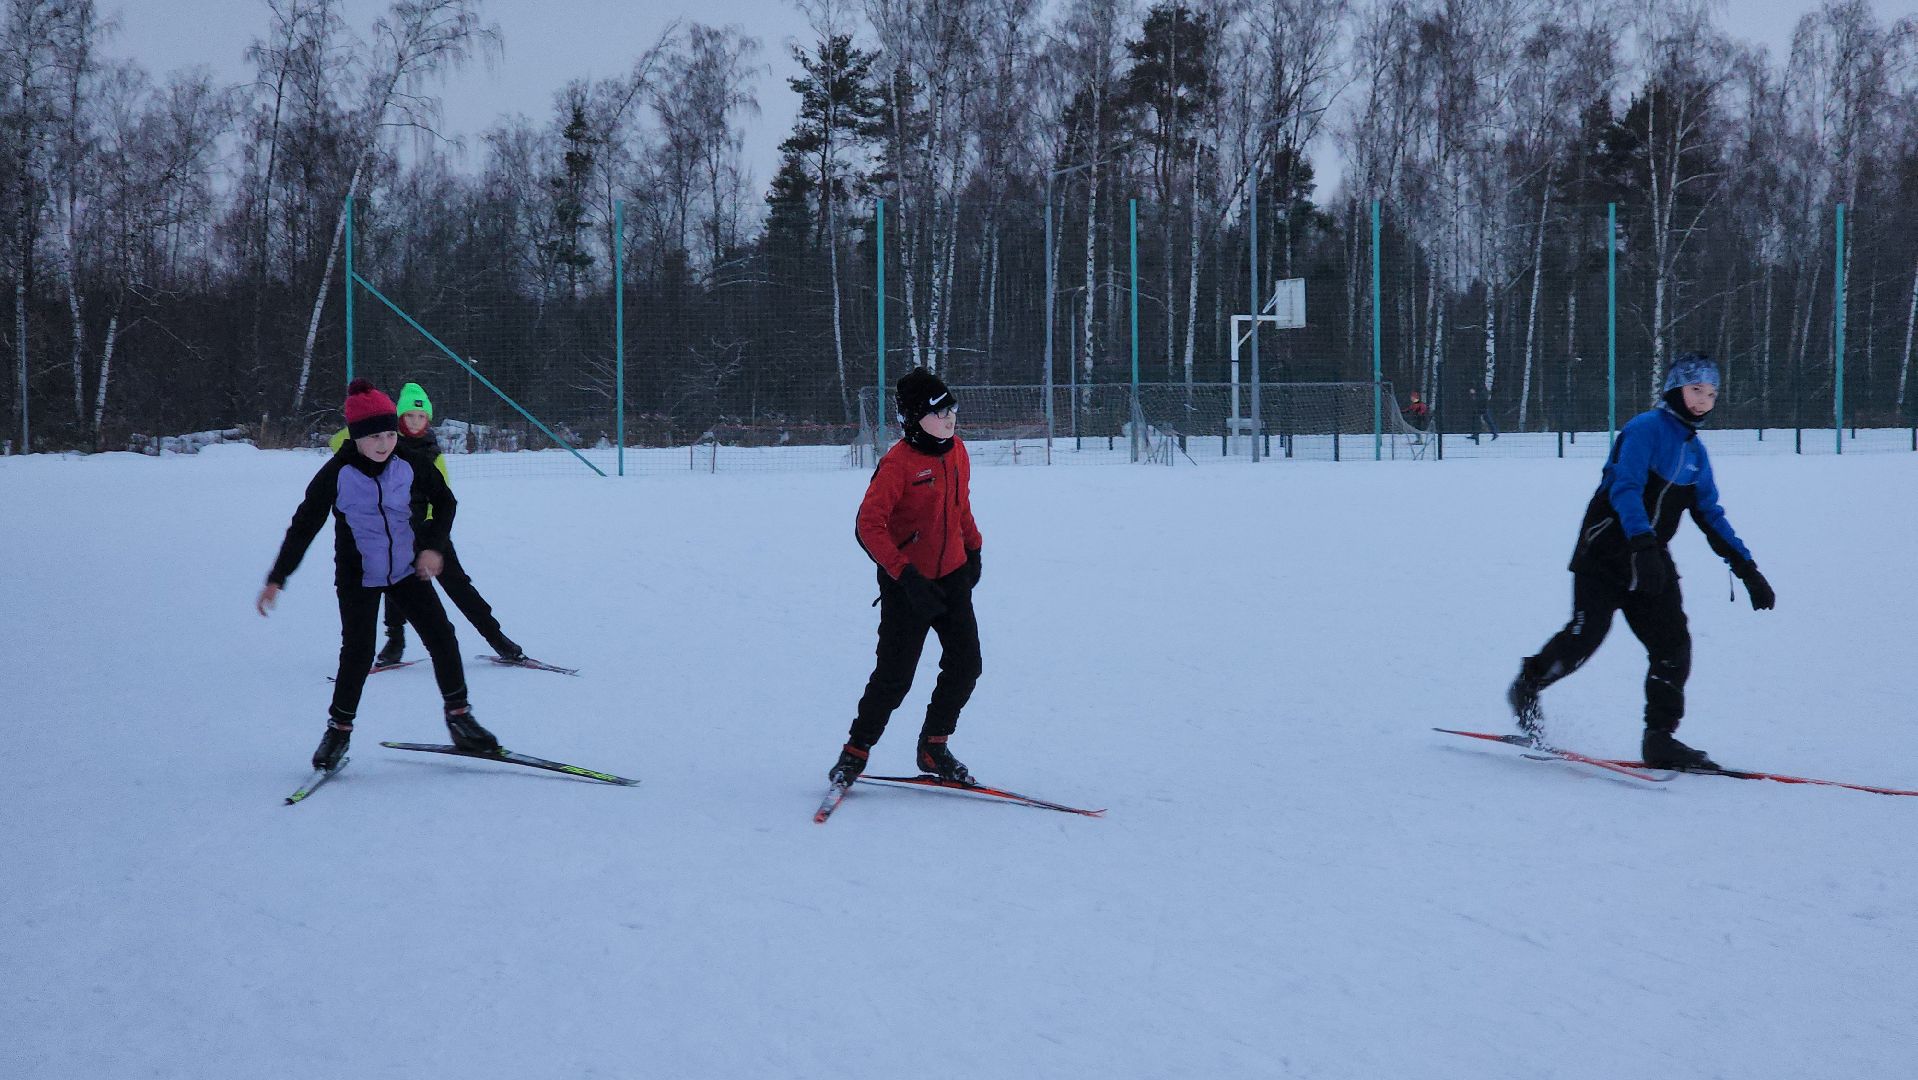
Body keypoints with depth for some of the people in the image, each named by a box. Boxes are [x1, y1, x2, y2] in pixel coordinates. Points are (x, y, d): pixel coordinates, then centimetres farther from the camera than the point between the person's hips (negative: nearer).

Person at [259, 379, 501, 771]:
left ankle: (459, 717, 10)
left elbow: (444, 501, 9)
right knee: (358, 652, -7)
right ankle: (338, 729, 9)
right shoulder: (336, 474, -15)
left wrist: (433, 546, -4)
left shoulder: (411, 466, -9)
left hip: (408, 571, 2)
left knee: (441, 638, -4)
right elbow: (303, 526, -7)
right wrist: (276, 579, -8)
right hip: (358, 578, -2)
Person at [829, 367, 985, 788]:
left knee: (965, 665, 1)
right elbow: (869, 525, -23)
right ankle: (856, 750, 15)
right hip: (908, 584, -6)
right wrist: (905, 575, -28)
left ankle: (934, 746, 16)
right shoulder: (898, 463, -19)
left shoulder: (956, 450, 3)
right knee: (895, 676, -4)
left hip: (953, 576, 6)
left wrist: (973, 548, 22)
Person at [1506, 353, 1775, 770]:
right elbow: (1625, 488, -24)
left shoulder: (1694, 451, 13)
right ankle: (1528, 686, 14)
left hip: (1651, 560, 7)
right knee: (1585, 637, -12)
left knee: (1674, 645, -6)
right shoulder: (1646, 429, -11)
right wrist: (1642, 543, -38)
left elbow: (1710, 515, 18)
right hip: (1605, 554, -7)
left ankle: (1660, 739, 0)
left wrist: (1747, 568, 11)